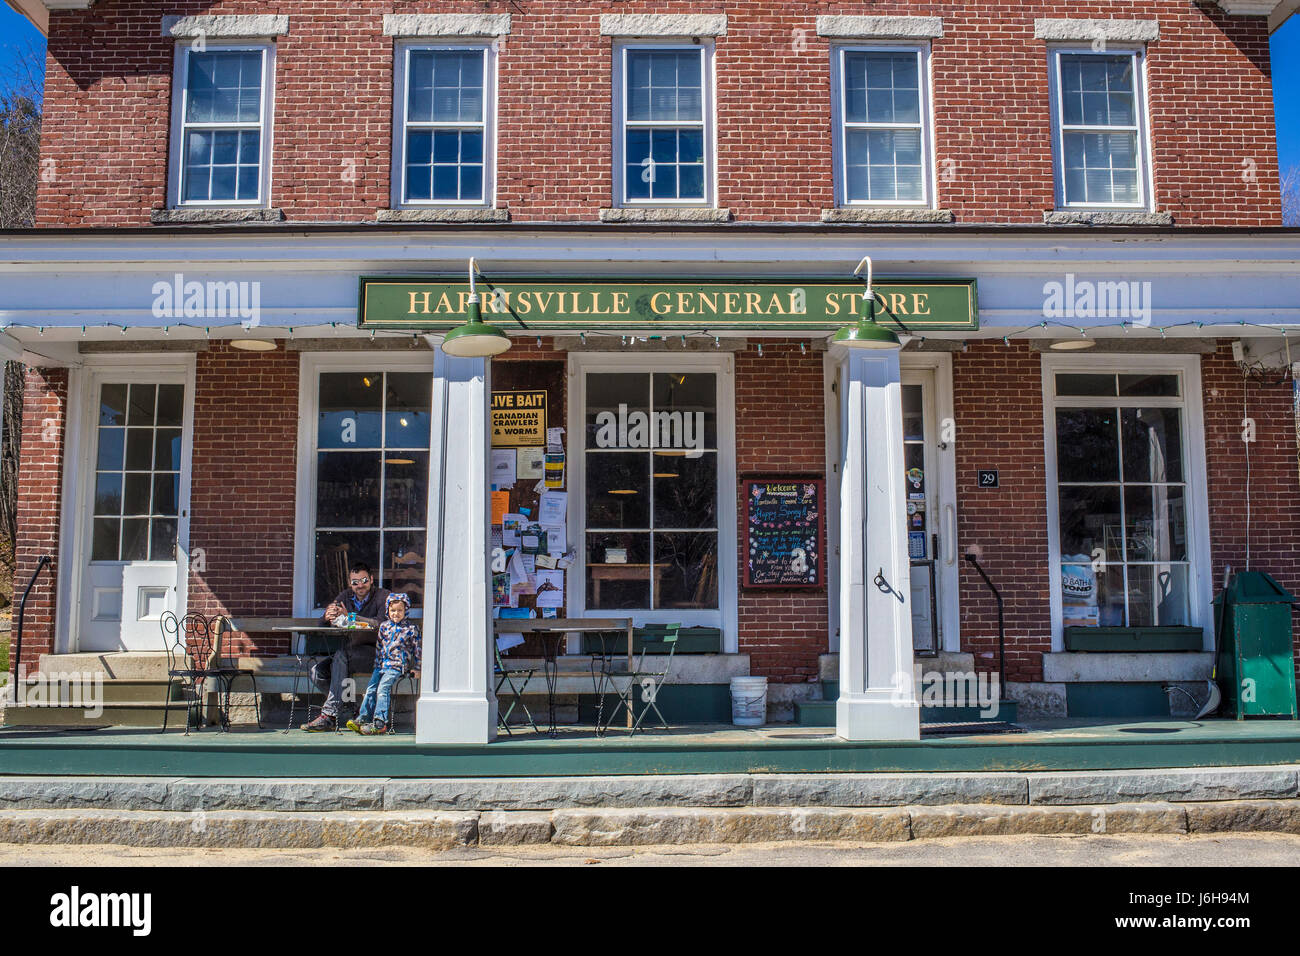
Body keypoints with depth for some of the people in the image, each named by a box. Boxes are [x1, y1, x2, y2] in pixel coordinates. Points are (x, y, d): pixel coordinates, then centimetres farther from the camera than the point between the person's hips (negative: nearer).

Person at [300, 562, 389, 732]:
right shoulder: (346, 597, 12)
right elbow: (322, 624, 7)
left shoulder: (383, 596, -5)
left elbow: (381, 623, -23)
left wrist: (349, 616, -25)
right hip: (352, 651, 7)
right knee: (317, 670, -15)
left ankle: (329, 715, -30)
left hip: (374, 651, -7)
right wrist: (327, 616, -19)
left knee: (341, 655, -32)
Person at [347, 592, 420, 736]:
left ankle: (379, 722, -22)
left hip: (397, 666, -5)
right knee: (371, 689, -6)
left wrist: (416, 668, 4)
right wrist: (377, 663, 15)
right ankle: (363, 718, -1)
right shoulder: (384, 626, 13)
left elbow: (416, 649, 4)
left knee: (382, 689, -19)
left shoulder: (411, 628, 0)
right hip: (382, 664, 6)